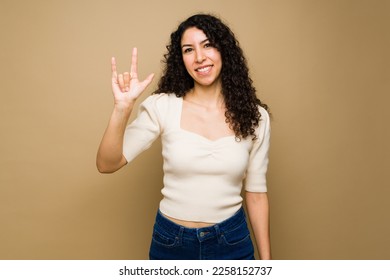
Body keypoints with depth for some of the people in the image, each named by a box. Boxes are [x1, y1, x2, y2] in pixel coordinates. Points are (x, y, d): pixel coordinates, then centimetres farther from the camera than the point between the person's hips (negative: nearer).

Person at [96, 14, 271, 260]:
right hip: (171, 242, 0)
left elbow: (256, 193, 0)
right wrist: (123, 107, -28)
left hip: (232, 241, 1)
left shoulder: (254, 116, -6)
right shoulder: (162, 106, -10)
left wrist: (266, 258, 3)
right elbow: (107, 164, -13)